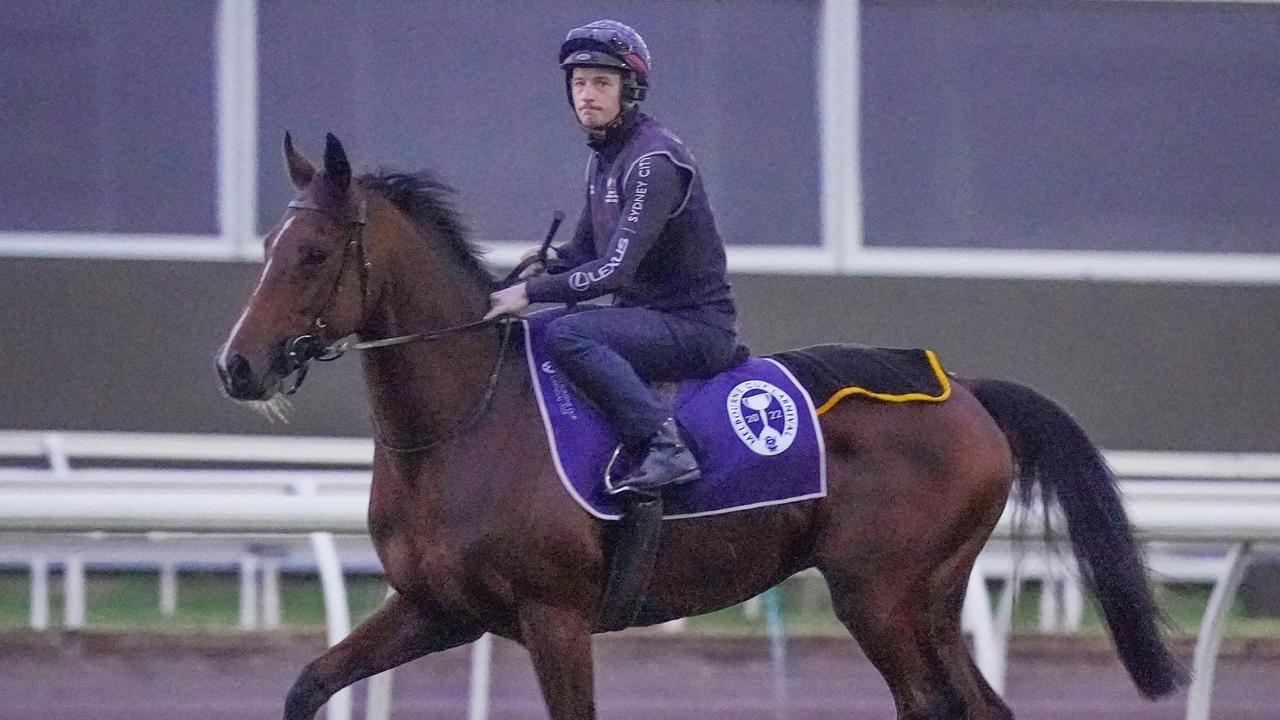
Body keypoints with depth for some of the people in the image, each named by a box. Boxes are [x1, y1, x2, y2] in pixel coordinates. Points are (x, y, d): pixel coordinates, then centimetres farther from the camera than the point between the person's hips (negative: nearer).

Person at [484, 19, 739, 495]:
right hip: (645, 317, 10)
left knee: (566, 334, -31)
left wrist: (533, 292, -24)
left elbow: (615, 270, -26)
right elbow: (585, 251, 21)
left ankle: (663, 447, -34)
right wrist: (544, 267, 0)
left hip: (695, 326, -10)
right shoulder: (602, 158, 13)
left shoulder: (654, 161, -19)